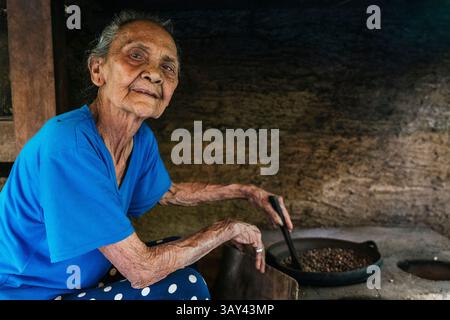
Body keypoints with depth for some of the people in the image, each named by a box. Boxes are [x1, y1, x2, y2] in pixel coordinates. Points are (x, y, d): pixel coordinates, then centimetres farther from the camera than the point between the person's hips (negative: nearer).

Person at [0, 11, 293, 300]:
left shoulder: (142, 139, -6)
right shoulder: (67, 145, -31)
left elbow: (167, 193, 16)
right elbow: (142, 271, -30)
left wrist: (243, 191, 8)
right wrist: (228, 229, -17)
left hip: (85, 279, 8)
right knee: (182, 286, -19)